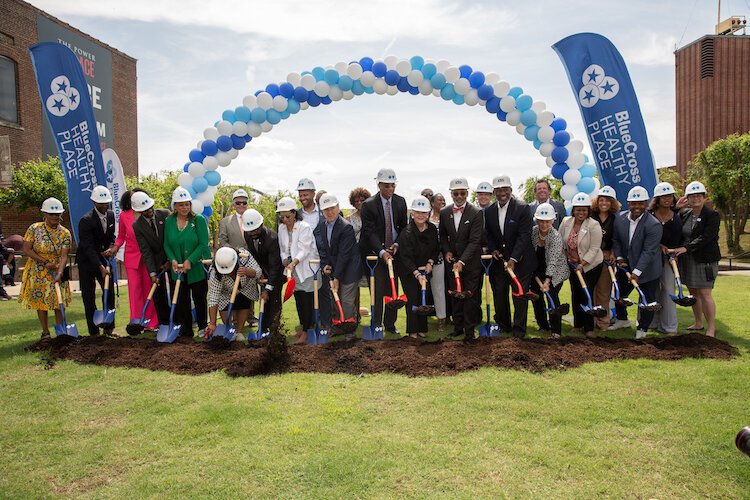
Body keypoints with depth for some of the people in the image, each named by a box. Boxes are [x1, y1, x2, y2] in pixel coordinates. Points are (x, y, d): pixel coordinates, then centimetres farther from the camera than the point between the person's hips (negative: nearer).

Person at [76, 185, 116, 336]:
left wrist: (110, 248, -11)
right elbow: (88, 247, -24)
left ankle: (108, 328, 12)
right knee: (88, 296, -1)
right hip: (87, 261, -6)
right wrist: (101, 267, -30)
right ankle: (94, 331, 5)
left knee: (110, 292, 2)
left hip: (103, 258, 6)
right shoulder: (86, 220, -20)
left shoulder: (110, 215, 1)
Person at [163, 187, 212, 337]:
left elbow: (203, 244, -11)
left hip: (197, 268, -3)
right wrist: (172, 259, -11)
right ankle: (185, 329, 18)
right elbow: (167, 245, 6)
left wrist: (190, 260, -18)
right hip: (178, 269, 3)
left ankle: (203, 327, 24)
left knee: (199, 299, 7)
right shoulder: (169, 221, 4)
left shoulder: (199, 220, -7)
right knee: (181, 300, 7)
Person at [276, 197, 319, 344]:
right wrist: (285, 259, -7)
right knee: (298, 299, 13)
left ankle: (305, 332, 0)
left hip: (307, 269, -6)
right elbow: (283, 249, 14)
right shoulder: (281, 229, 7)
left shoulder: (304, 227, -14)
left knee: (307, 300, -6)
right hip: (293, 271, 6)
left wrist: (294, 262, -36)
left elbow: (304, 250, -22)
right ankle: (302, 327, 26)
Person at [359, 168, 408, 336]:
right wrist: (382, 252, -26)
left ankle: (390, 324, 22)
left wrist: (397, 244, -9)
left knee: (393, 290, 10)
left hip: (394, 252, 4)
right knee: (377, 291, -3)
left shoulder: (400, 201, 2)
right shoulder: (369, 205, -12)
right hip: (375, 253, -4)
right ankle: (376, 326, 8)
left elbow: (403, 227, 8)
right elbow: (370, 232, -16)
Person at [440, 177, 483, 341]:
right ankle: (458, 327, 22)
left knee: (470, 295, 1)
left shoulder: (476, 213, -13)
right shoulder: (444, 213, 1)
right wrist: (447, 251, -4)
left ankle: (469, 330, 9)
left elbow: (474, 241, -19)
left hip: (471, 261, -4)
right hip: (452, 260, 4)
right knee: (455, 295, 11)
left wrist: (462, 261, -27)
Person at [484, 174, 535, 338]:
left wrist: (513, 259, -23)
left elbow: (524, 235, -17)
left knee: (520, 295, 3)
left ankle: (519, 328, 14)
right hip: (499, 260, 5)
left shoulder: (522, 208, -13)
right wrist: (493, 249, -7)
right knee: (499, 294, 12)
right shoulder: (489, 211, 3)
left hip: (520, 260, -4)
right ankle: (503, 325, 27)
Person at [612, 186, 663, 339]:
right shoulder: (620, 220, -5)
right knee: (619, 293, 18)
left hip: (647, 269, -5)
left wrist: (637, 272, -26)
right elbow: (616, 240, 8)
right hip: (626, 265, 5)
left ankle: (642, 328, 26)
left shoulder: (653, 225, -22)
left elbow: (648, 251, -24)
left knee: (647, 299, 8)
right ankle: (621, 319, 41)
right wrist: (619, 258, -6)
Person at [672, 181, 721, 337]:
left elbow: (706, 238, -17)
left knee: (704, 294, -7)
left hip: (705, 260, -6)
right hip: (687, 260, 6)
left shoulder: (712, 215, -7)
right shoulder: (684, 214, 11)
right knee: (693, 292, 13)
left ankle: (711, 329, 2)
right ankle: (698, 323, 26)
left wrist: (686, 247, -26)